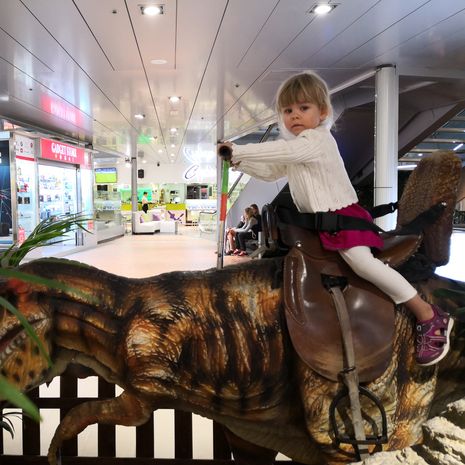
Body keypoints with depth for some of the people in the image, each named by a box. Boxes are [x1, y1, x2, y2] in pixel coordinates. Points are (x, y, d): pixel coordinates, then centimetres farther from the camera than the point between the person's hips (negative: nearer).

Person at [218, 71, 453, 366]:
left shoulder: (318, 139, -14)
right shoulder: (294, 148, 16)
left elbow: (279, 151, -28)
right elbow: (271, 172, 21)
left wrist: (238, 151, -22)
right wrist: (240, 161, 8)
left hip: (342, 215, -10)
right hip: (314, 220, 10)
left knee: (361, 259, -26)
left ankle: (429, 316, -15)